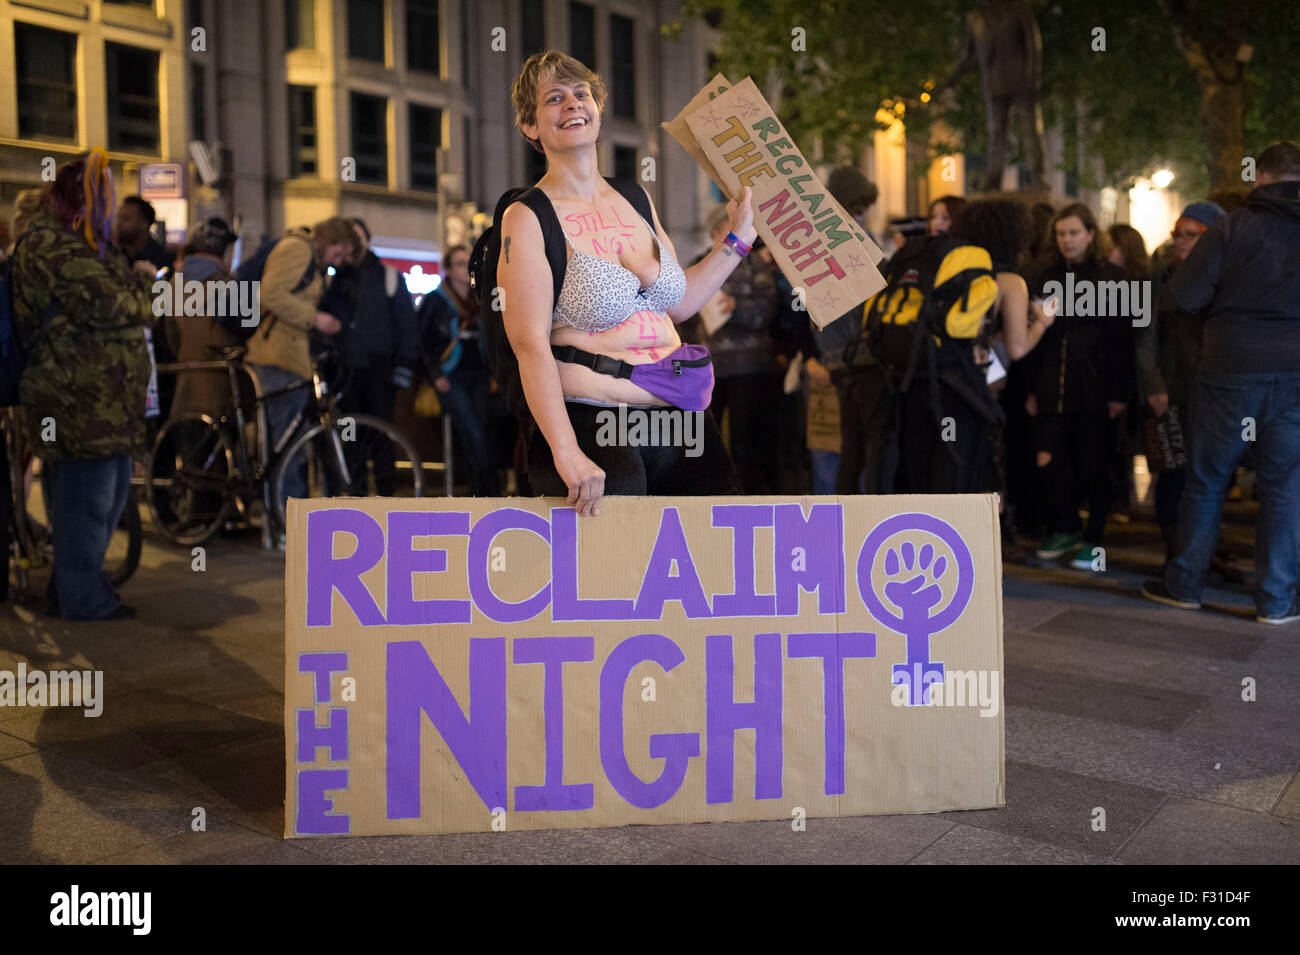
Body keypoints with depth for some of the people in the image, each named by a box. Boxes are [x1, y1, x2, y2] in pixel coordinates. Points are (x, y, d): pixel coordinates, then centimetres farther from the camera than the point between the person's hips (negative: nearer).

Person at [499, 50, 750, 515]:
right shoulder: (527, 219, -4)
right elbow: (531, 344, -15)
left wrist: (738, 239, 23)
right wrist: (567, 454, -26)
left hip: (677, 420, 6)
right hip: (590, 423, -5)